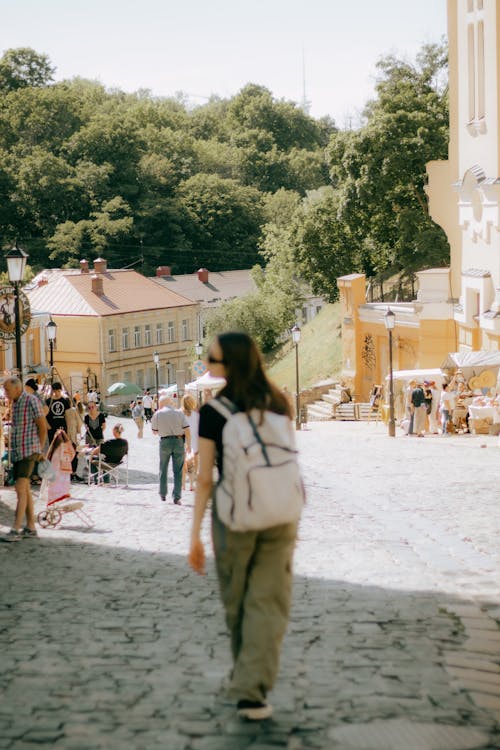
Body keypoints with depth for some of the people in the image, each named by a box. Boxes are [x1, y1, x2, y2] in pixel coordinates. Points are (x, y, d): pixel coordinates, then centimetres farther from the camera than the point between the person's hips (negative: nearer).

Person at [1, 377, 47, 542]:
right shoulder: (15, 404, 14)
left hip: (28, 452, -9)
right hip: (17, 453, 9)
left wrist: (39, 451, -4)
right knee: (25, 490, 9)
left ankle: (15, 530, -16)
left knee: (20, 490, -13)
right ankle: (31, 528, 13)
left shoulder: (31, 401, -12)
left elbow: (43, 426, -10)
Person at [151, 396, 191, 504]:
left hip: (165, 441, 0)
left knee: (163, 469, 17)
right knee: (178, 471, 4)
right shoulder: (179, 413, 1)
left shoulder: (157, 414, 0)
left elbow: (154, 431, 7)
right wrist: (188, 444, 3)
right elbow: (187, 430, -4)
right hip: (179, 441, 0)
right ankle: (177, 497, -2)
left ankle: (163, 494, 25)